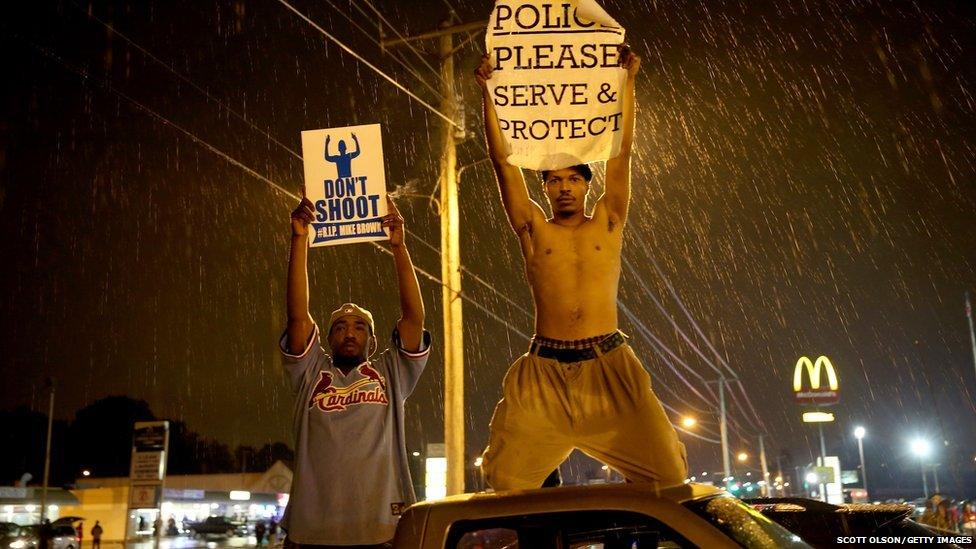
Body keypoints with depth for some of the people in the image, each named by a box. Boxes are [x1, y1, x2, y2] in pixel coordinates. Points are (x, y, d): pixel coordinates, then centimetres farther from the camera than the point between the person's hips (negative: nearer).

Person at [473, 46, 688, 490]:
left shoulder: (607, 224, 12)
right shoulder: (534, 230, 11)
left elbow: (621, 152, 8)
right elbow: (503, 161, 6)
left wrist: (626, 81, 6)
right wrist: (488, 94, 3)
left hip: (609, 366, 0)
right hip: (545, 370, 0)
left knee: (669, 475, -8)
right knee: (508, 481, -9)